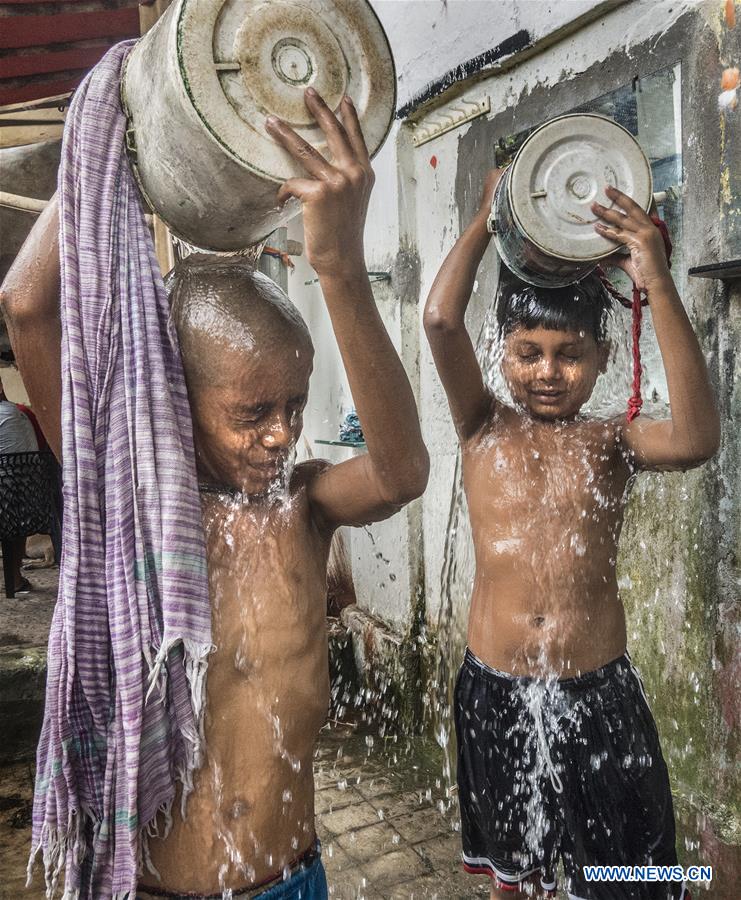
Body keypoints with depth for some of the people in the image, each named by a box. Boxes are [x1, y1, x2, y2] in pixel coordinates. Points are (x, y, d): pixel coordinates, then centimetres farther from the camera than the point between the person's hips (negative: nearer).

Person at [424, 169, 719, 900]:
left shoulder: (611, 442, -3)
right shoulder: (484, 430, -2)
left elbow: (695, 438, -26)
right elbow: (441, 319, -15)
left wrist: (657, 285, -29)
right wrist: (488, 217, -7)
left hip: (598, 693, -1)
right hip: (494, 688, 1)